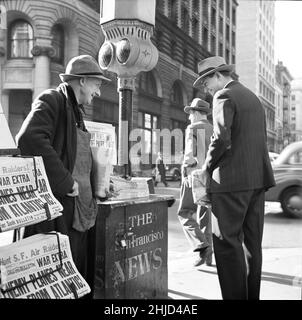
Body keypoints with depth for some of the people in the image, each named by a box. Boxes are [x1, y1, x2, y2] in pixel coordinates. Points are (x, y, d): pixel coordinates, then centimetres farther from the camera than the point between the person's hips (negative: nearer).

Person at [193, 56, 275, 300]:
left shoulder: (224, 96, -6)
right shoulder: (253, 98, 20)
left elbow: (222, 138, -19)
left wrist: (207, 168, -5)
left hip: (232, 179, -9)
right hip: (258, 178, 9)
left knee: (227, 242, -4)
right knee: (252, 241, 12)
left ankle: (235, 295, -2)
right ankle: (252, 295, 20)